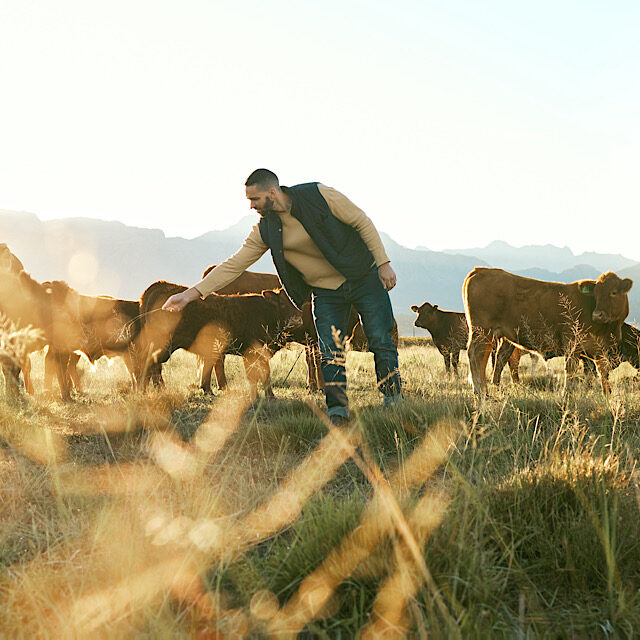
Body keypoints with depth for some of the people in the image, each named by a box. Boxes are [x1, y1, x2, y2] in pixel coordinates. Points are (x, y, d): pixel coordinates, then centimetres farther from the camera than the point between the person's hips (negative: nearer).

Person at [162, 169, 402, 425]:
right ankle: (337, 411, 0)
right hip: (326, 293, 3)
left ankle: (394, 402, 12)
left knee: (381, 342, -2)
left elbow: (362, 222, -8)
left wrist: (383, 263, -12)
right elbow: (233, 266, -7)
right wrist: (192, 293, -15)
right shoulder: (265, 231, -7)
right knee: (330, 353, -9)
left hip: (364, 278, -3)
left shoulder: (319, 195, -17)